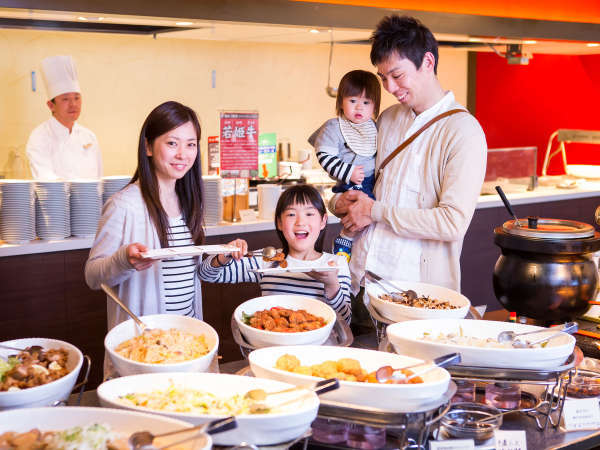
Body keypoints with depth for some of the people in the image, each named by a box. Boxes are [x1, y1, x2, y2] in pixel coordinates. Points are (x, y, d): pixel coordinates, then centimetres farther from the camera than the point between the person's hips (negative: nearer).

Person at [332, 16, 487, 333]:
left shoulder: (463, 131, -10)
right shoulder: (387, 119, 13)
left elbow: (454, 222, -18)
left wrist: (376, 211, -12)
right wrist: (340, 203, 3)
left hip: (418, 292, -6)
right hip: (361, 281, 6)